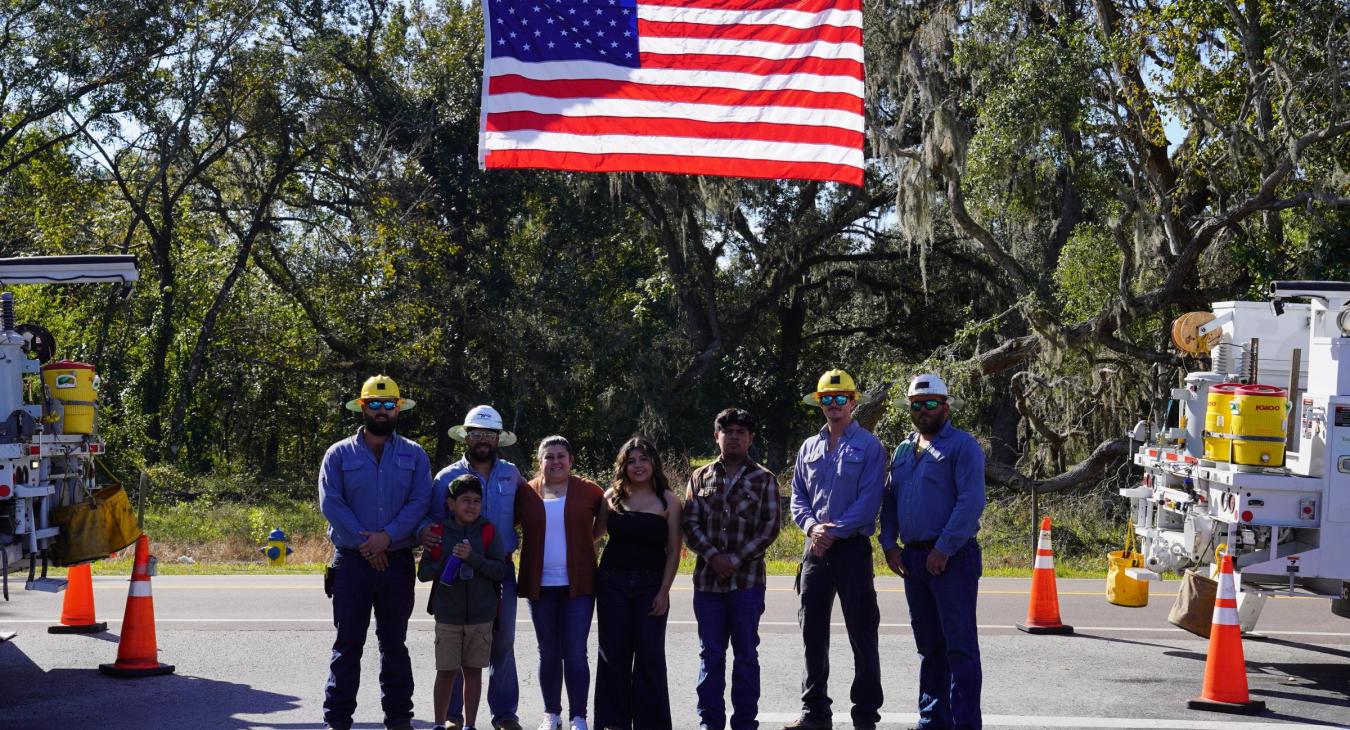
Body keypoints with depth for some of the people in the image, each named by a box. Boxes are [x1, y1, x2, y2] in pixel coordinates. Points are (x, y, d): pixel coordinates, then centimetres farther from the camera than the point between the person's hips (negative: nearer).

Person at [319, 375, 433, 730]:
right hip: (351, 563, -1)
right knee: (348, 644, 0)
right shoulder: (339, 454, 4)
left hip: (397, 562, 1)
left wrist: (387, 536, -16)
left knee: (395, 644, 9)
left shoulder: (414, 456, 8)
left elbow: (420, 501, -3)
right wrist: (364, 543, -12)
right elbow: (330, 503, -5)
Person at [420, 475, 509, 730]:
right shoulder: (439, 532, 1)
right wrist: (446, 563, -15)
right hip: (447, 615, -1)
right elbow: (423, 573, 2)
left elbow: (499, 570, -5)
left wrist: (473, 558, -19)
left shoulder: (488, 531, 1)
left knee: (473, 671, 7)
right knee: (446, 672, 1)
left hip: (481, 615, 1)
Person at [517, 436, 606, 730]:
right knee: (548, 653, 10)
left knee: (575, 653, -4)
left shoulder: (588, 491, 1)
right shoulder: (527, 493, 4)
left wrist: (589, 538, 5)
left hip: (577, 585, -2)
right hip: (540, 585, 2)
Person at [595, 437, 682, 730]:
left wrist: (664, 591, -6)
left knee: (650, 655, 0)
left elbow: (673, 551, 0)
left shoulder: (667, 500, -1)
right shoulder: (613, 496, 4)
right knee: (614, 652, 5)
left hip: (651, 584, -2)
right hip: (613, 582, 2)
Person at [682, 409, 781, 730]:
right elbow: (690, 523, 3)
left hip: (747, 580, -2)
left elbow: (770, 526, -4)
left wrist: (736, 559, -12)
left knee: (746, 654, 4)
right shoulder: (700, 478, 10)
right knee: (710, 654, 5)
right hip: (708, 579, 2)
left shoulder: (764, 480, 4)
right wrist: (713, 556, -12)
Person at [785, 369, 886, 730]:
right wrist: (812, 526, -8)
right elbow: (798, 497, 11)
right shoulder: (809, 448, 14)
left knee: (861, 633, -2)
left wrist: (834, 531, -16)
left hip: (852, 548, -5)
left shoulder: (868, 446, -2)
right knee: (813, 631, 9)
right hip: (816, 549, 5)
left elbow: (869, 500, -11)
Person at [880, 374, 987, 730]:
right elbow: (890, 500, 21)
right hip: (913, 559, 7)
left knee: (959, 644, -7)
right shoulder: (903, 451, 18)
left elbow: (971, 501, -14)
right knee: (929, 645, 13)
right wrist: (889, 544, 7)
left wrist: (944, 549, -18)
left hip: (951, 558, -7)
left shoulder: (962, 445, -5)